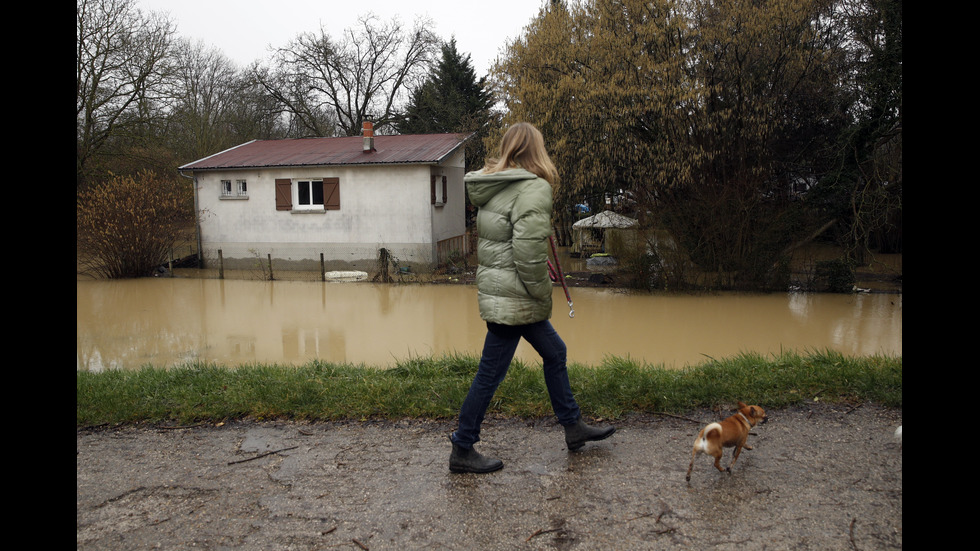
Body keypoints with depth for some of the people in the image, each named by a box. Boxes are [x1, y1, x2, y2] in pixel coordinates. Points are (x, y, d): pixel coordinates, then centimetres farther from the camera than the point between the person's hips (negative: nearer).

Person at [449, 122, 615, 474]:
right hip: (512, 298, -10)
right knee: (490, 374, 2)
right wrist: (542, 294, -12)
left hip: (494, 287, 10)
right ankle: (462, 451, 17)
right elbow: (528, 250, -26)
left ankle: (574, 428, 34)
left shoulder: (494, 187, 9)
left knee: (554, 352, 20)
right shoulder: (534, 189, -17)